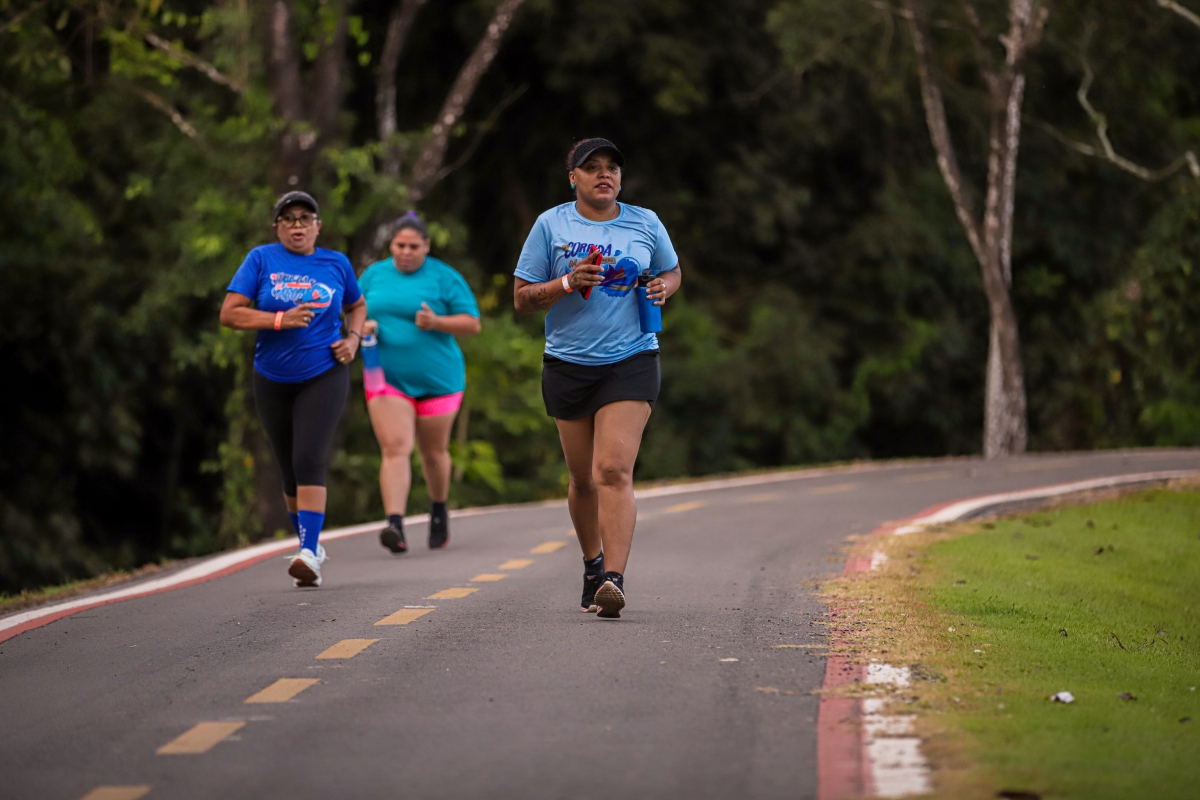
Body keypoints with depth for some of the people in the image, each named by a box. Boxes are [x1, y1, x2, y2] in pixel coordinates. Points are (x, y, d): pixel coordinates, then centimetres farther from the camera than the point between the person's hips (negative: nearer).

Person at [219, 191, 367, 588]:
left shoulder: (336, 264, 5)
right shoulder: (261, 260, 0)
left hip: (324, 376, -2)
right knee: (290, 470, 10)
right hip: (273, 380, 2)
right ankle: (309, 543, 31)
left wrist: (352, 339, 3)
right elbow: (230, 314, -7)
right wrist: (281, 321, -18)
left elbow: (357, 306, 23)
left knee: (310, 461, -19)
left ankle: (308, 554, -26)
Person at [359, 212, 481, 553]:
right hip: (386, 378, 1)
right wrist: (362, 326, -7)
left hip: (436, 380, -1)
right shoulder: (373, 275, 8)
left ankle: (438, 510, 38)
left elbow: (472, 323, -3)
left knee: (434, 451, 12)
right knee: (395, 448, -15)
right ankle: (395, 524, -25)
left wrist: (437, 322, -20)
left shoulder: (444, 277, -1)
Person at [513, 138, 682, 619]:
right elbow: (522, 299, 1)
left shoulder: (645, 223, 6)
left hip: (631, 362, -1)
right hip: (568, 364, 1)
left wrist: (664, 287, -1)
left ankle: (613, 580, -24)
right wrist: (568, 283, -16)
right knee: (583, 478, 11)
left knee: (614, 471, -16)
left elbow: (672, 272, 22)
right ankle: (593, 563, 36)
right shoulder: (551, 225, 1)